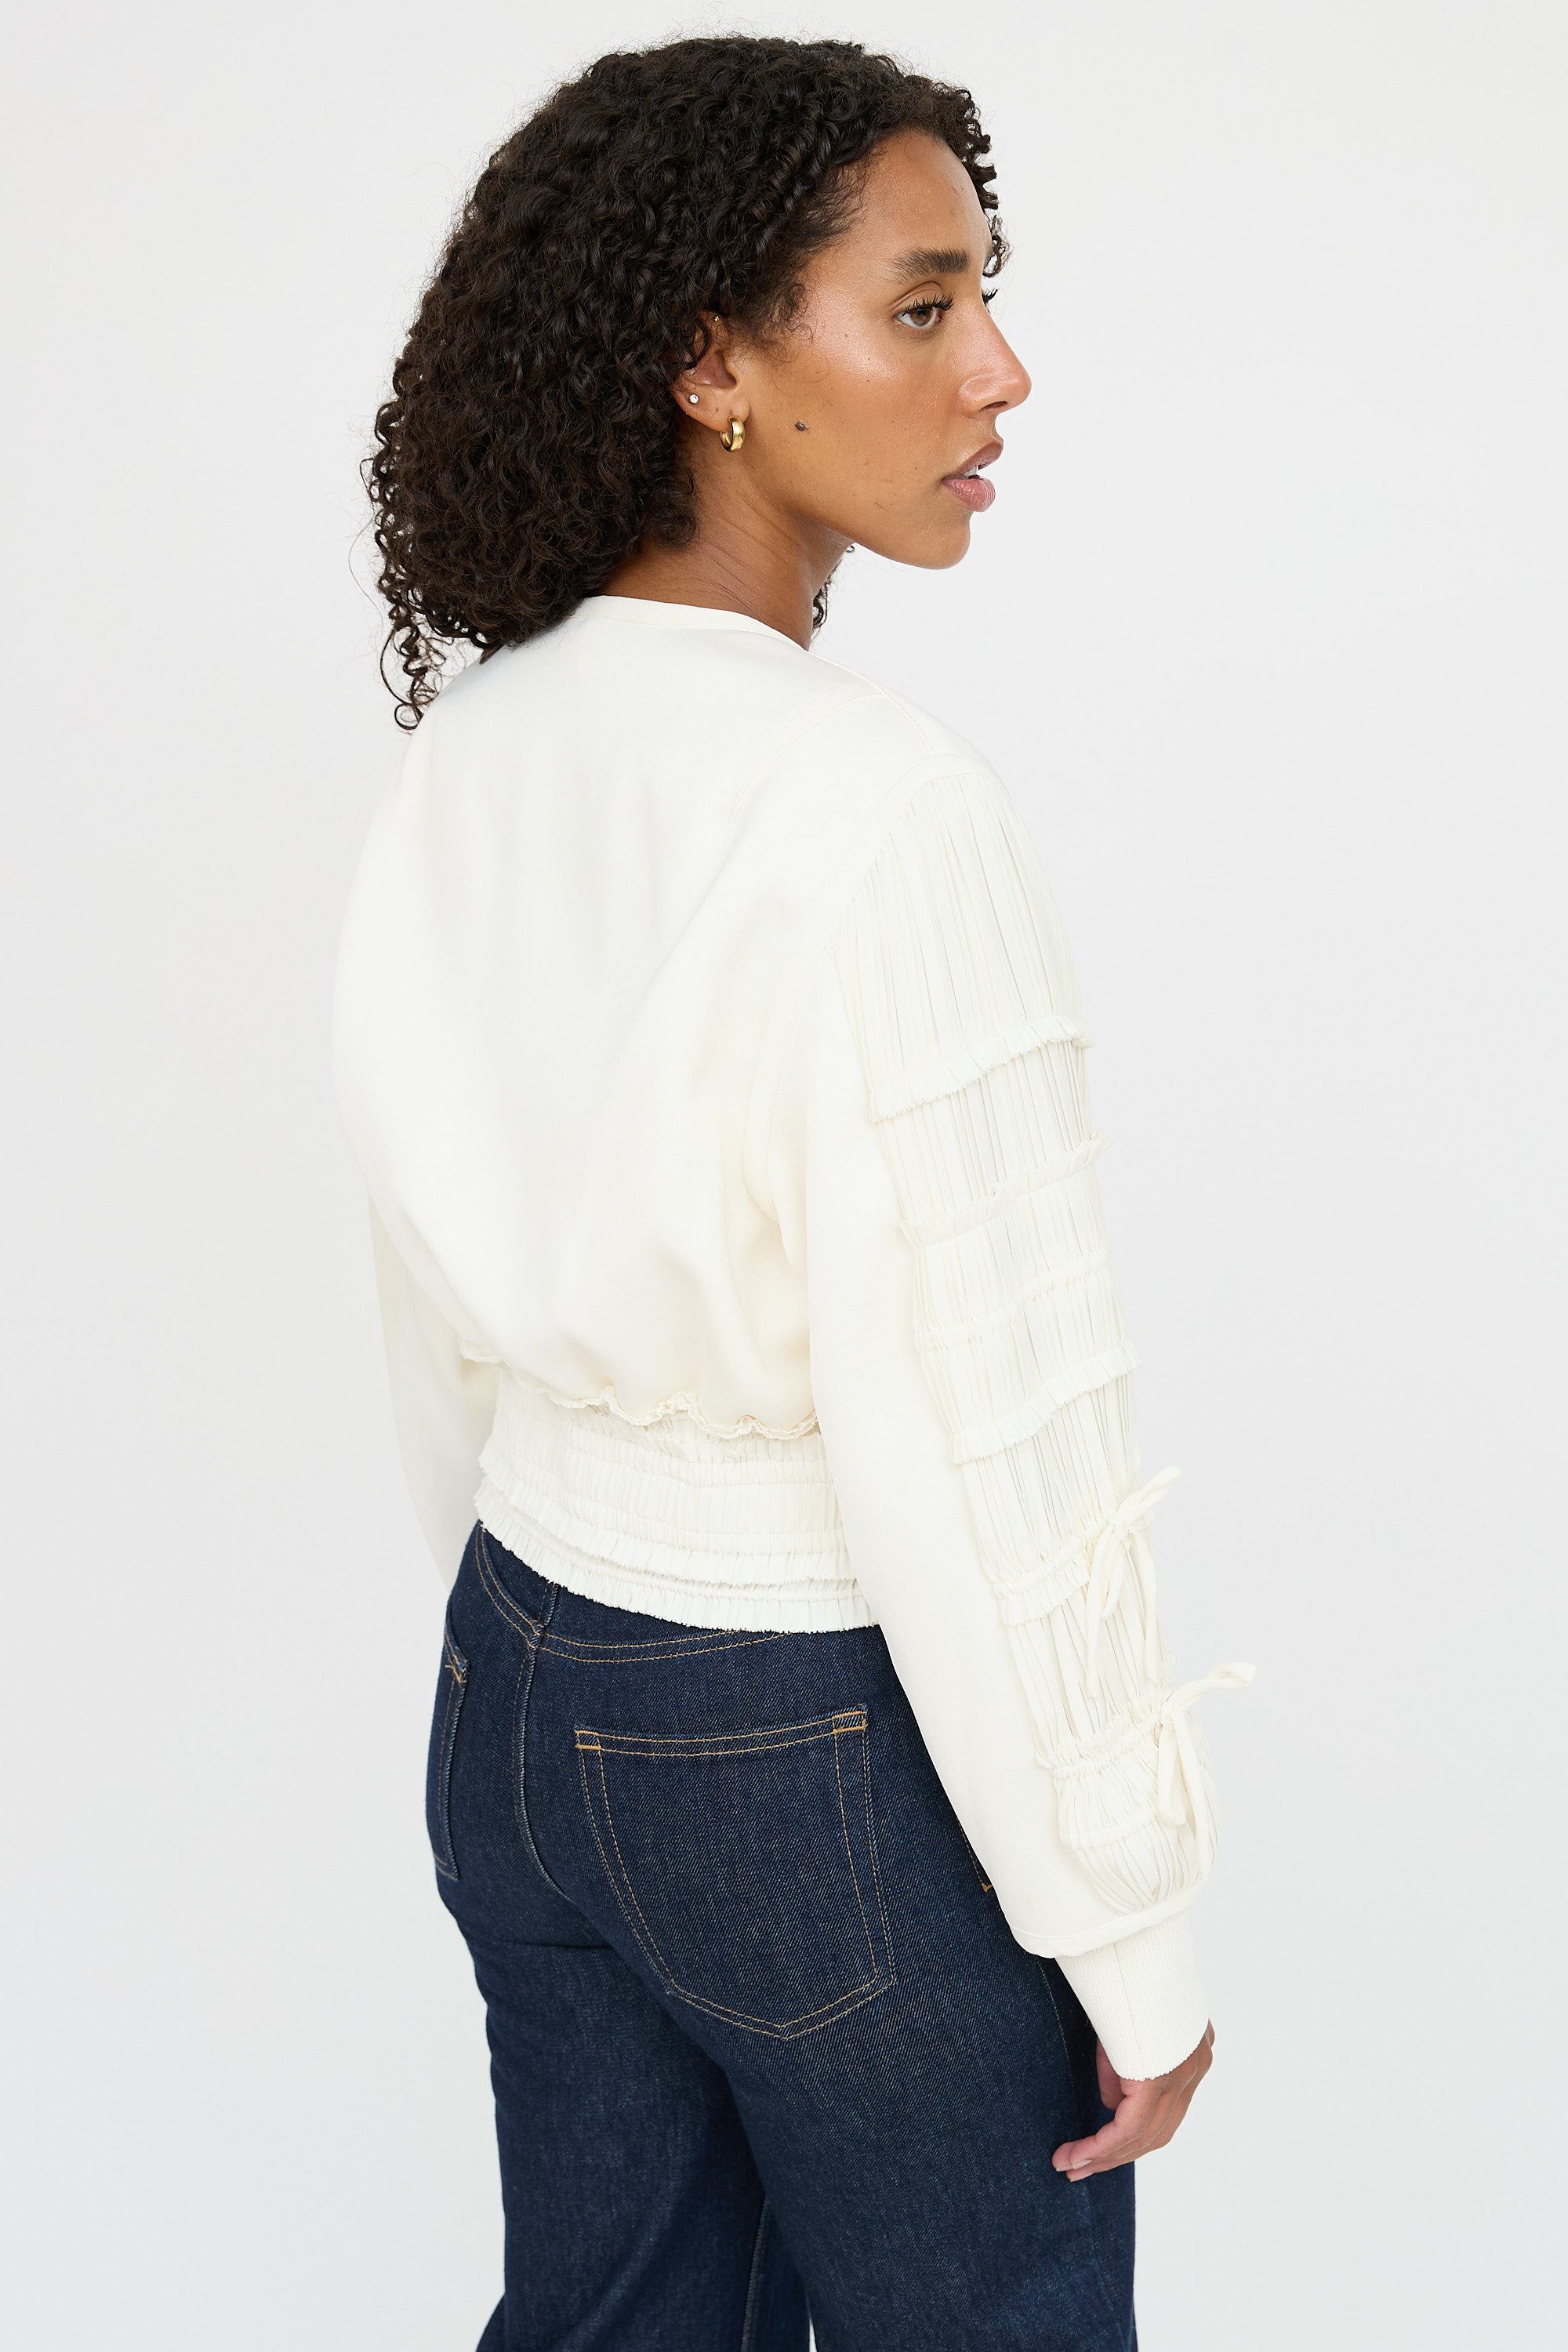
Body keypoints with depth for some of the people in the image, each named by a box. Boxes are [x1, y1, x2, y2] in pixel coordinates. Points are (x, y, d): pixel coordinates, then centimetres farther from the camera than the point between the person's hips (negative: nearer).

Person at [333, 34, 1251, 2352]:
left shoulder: (471, 751, -2)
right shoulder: (876, 803, -25)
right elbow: (989, 1441, -23)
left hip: (525, 1700, 7)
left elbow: (444, 1324, 7)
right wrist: (1134, 1939, -12)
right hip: (843, 1767, -7)